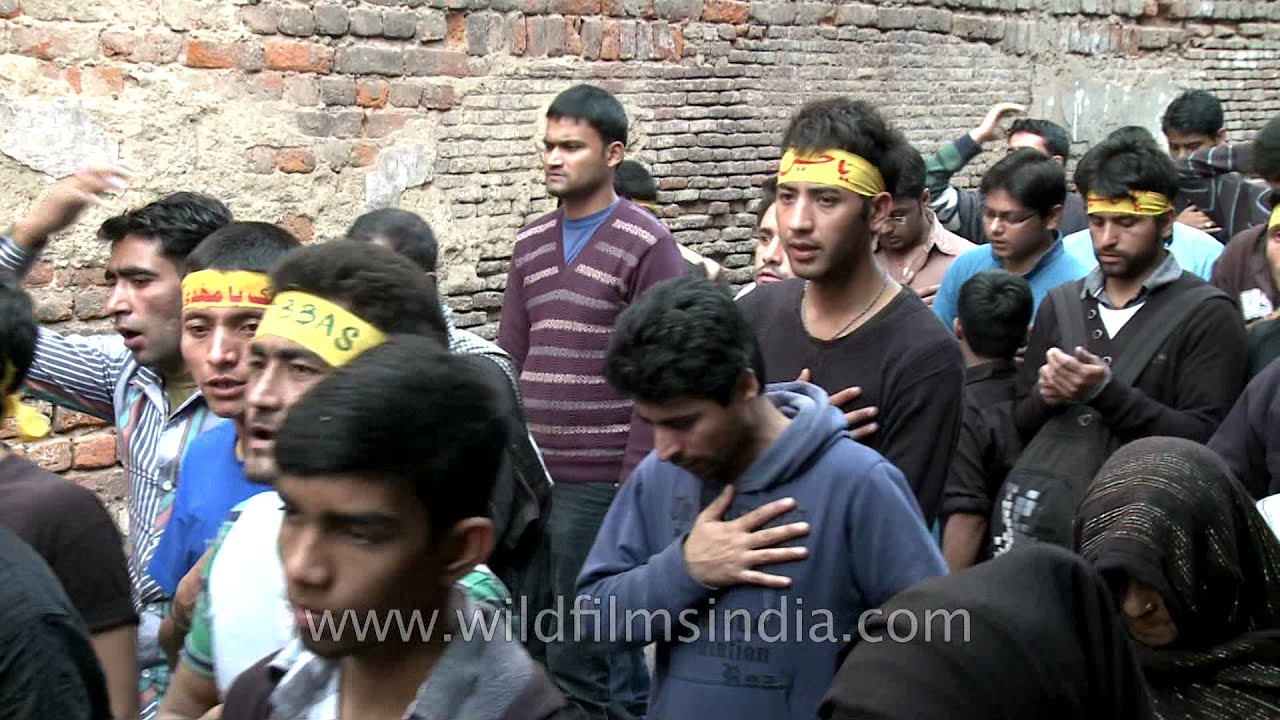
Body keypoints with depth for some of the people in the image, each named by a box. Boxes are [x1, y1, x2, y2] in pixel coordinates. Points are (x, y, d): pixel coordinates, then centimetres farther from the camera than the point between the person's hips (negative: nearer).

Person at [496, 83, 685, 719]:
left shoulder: (647, 245, -5)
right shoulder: (530, 243, 13)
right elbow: (509, 362, 15)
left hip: (601, 483, -6)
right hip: (529, 477, 6)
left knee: (576, 659, -3)